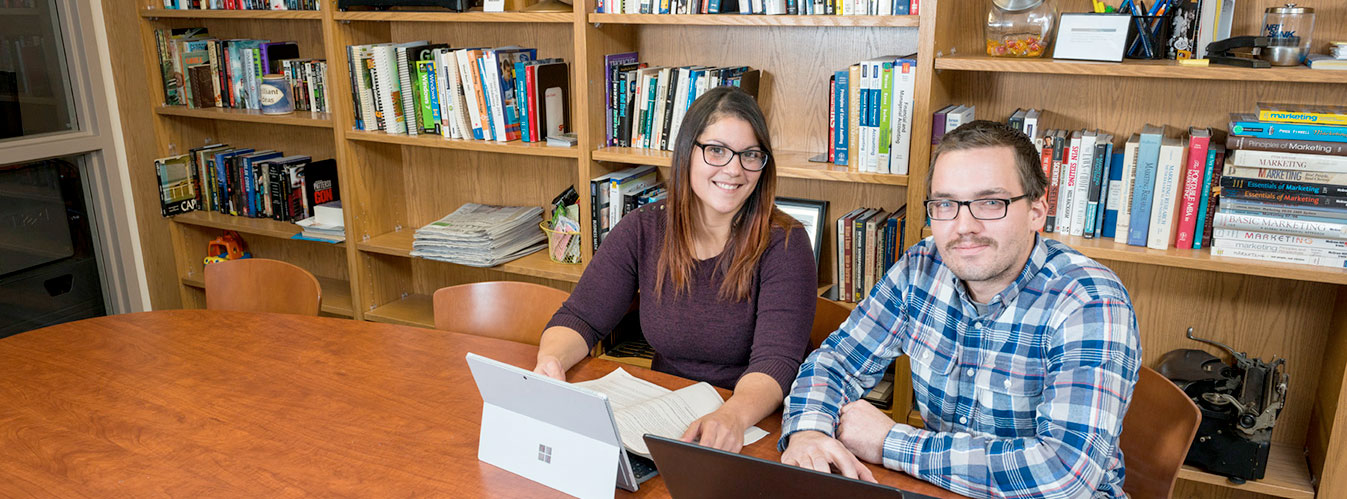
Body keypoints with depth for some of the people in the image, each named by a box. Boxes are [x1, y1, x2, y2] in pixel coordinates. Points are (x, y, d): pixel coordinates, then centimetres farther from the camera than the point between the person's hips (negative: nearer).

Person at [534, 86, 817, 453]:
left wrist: (733, 416, -41)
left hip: (754, 426, -3)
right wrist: (551, 360, -22)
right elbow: (580, 317, 2)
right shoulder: (642, 231, 2)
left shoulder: (783, 244, -9)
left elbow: (775, 360, -20)